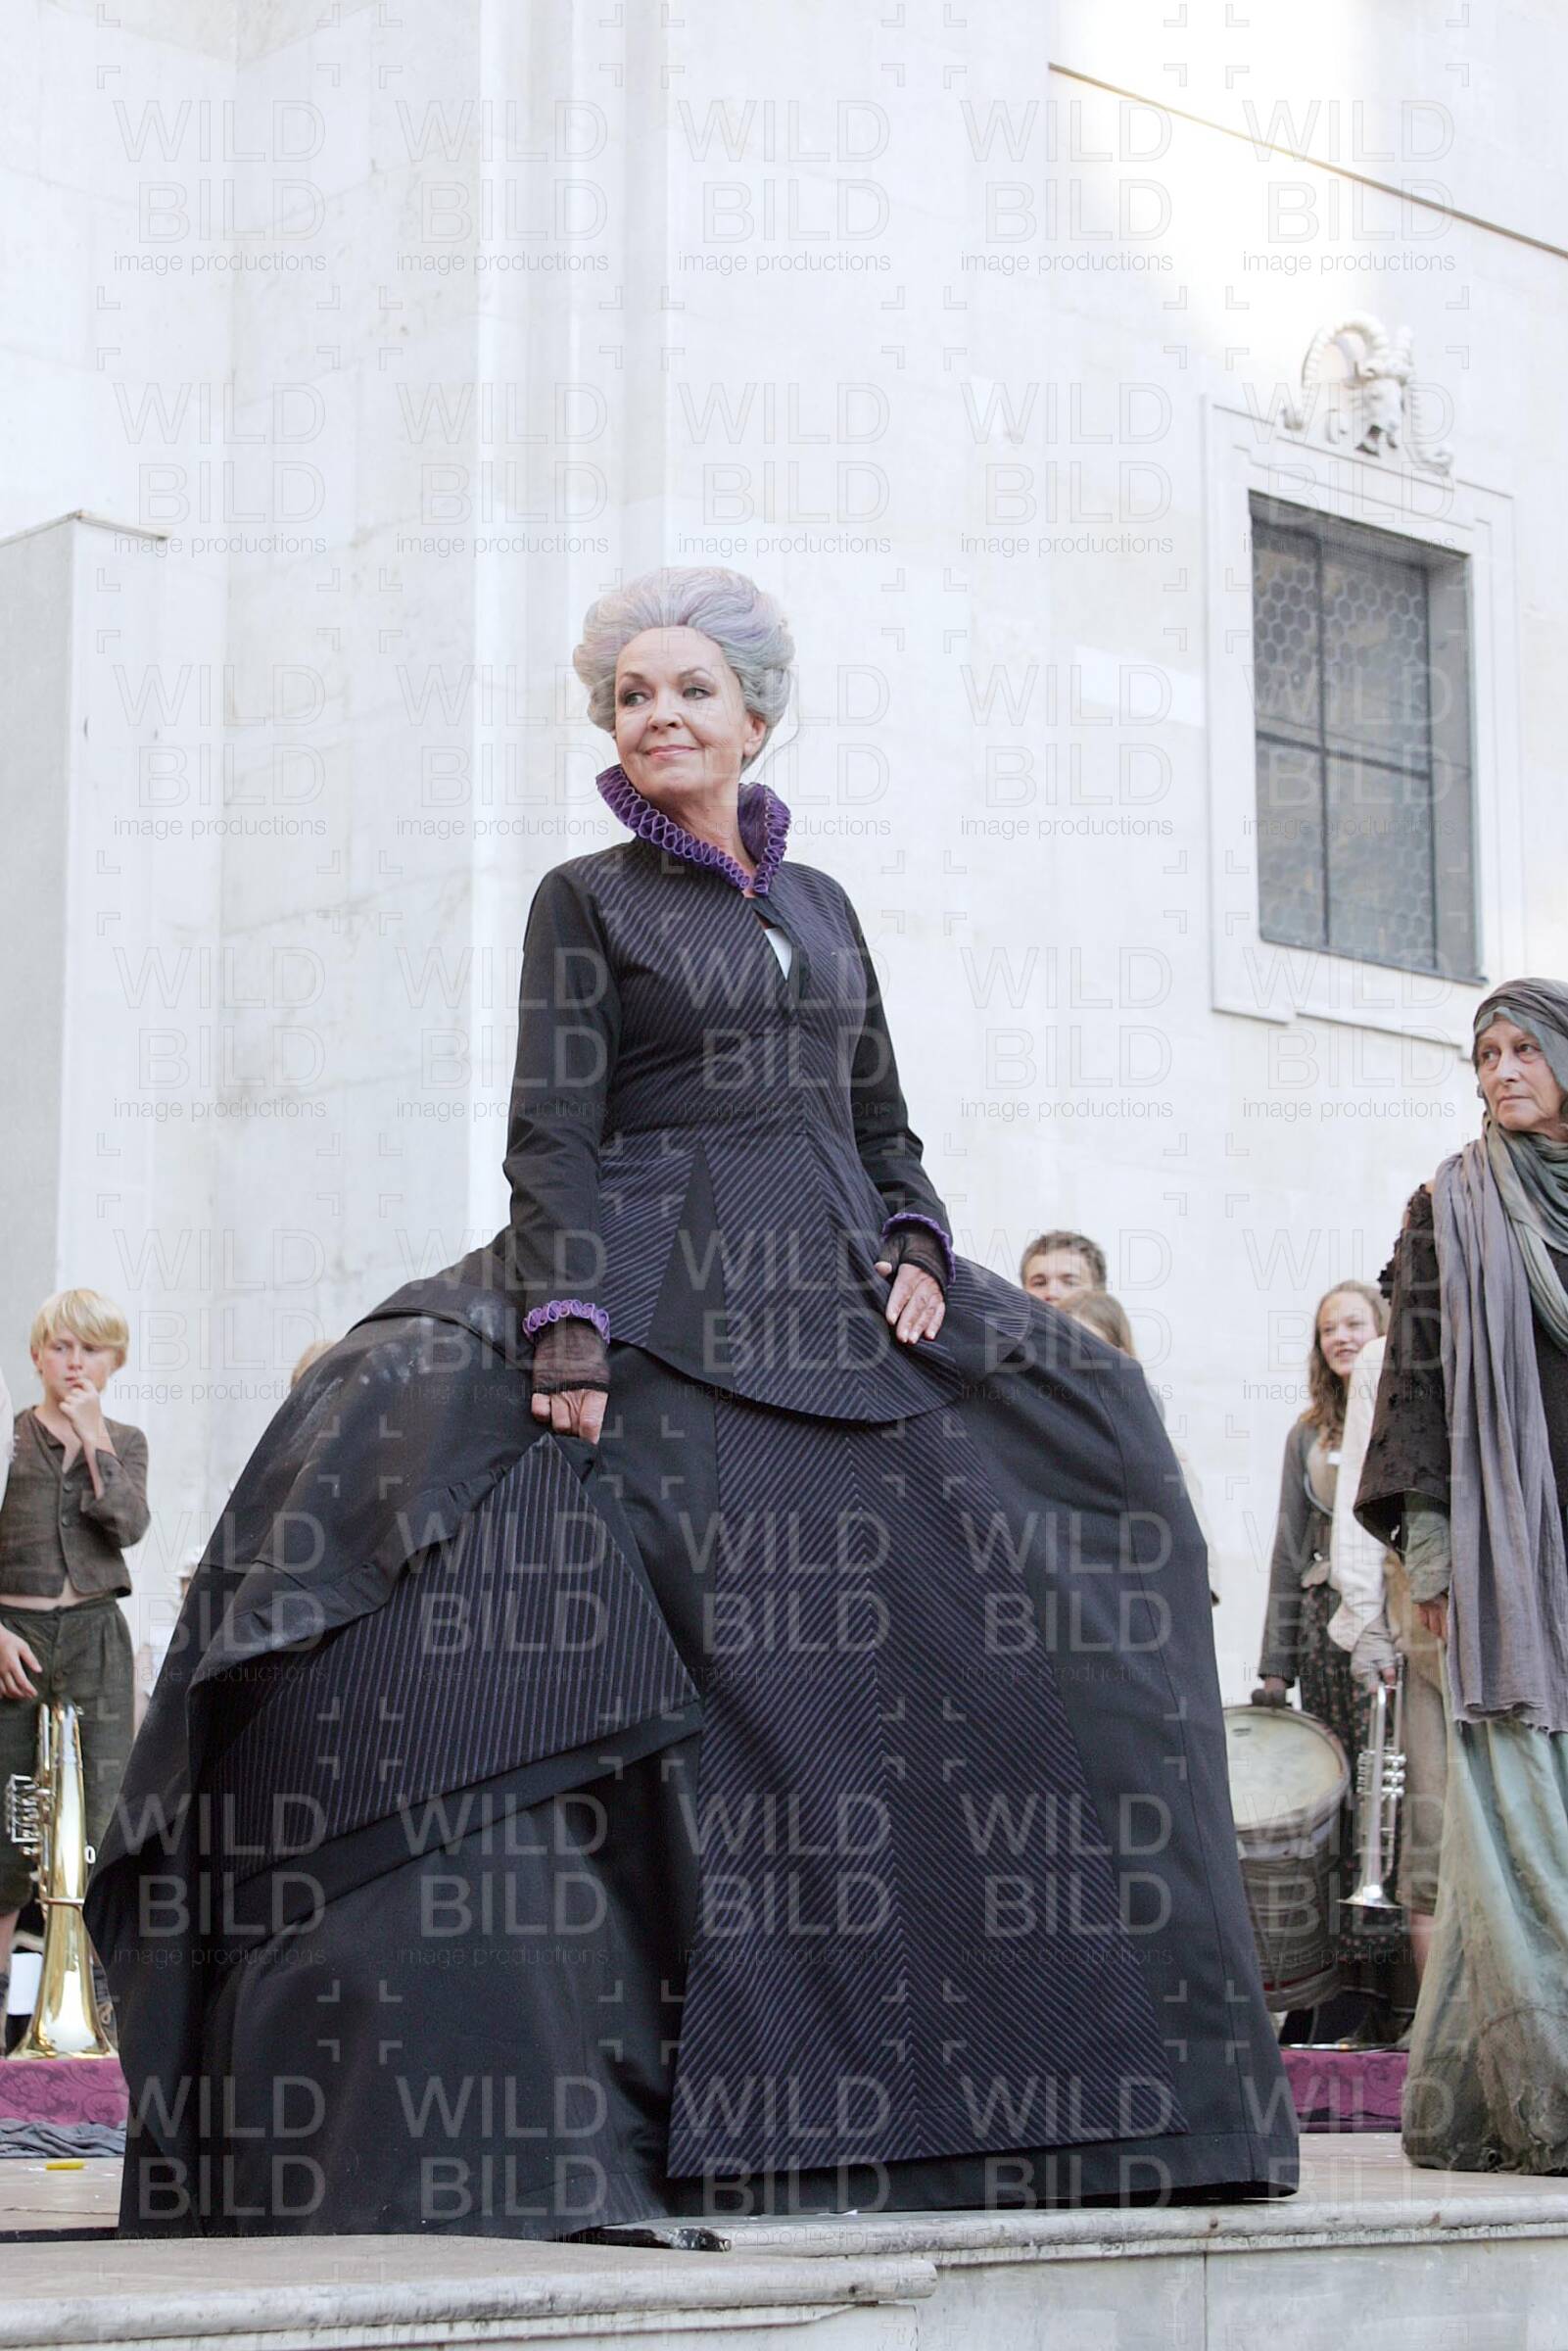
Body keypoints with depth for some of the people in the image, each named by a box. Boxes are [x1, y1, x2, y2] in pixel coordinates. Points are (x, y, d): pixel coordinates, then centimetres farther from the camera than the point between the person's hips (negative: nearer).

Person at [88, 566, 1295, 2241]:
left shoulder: (820, 905, 18)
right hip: (666, 1319, -5)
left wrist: (915, 1250, 1)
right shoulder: (588, 901, 5)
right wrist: (567, 1334, -18)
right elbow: (553, 1139, -5)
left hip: (840, 1313, 5)